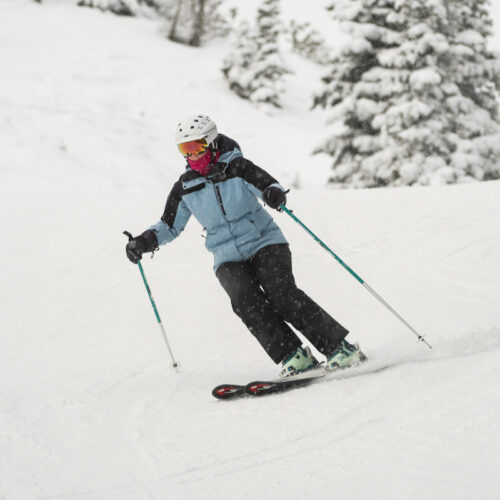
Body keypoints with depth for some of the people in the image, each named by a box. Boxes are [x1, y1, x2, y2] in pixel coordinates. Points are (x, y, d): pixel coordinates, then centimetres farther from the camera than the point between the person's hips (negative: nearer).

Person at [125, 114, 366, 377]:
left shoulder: (237, 168, -5)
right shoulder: (185, 188, 5)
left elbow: (269, 184, -18)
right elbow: (170, 226, 14)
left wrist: (274, 194, -42)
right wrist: (146, 241, -5)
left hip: (264, 243, -3)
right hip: (228, 258, 3)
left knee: (280, 293, -24)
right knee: (245, 299, -26)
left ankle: (339, 347, -20)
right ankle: (293, 356, -22)